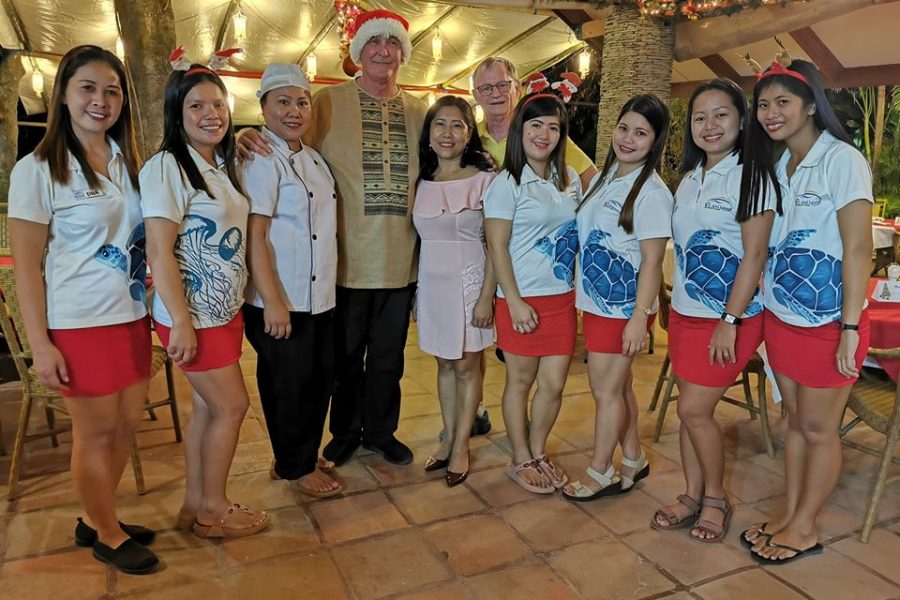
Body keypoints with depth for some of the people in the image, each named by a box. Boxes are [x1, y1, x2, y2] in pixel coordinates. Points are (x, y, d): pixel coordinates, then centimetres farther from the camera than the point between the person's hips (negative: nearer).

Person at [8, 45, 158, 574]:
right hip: (79, 324, -5)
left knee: (127, 424, 14)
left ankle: (96, 519, 35)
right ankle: (108, 536, 27)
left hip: (132, 317, 6)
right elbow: (26, 265, -9)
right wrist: (41, 345, -12)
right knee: (96, 431, 7)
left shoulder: (130, 162, 8)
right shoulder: (37, 169, -8)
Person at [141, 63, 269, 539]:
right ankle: (214, 511, 20)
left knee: (208, 407, 13)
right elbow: (159, 252, -18)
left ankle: (194, 506, 28)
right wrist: (182, 322, -20)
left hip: (226, 310, 8)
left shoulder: (223, 167, 11)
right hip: (193, 315, -7)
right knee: (232, 405, 0)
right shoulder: (167, 167, -14)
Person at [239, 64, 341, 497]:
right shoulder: (261, 160, -11)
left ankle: (303, 458, 33)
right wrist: (273, 301, -21)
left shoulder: (314, 159, 14)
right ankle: (295, 468, 25)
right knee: (289, 384, 5)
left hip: (321, 297, 8)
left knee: (321, 378, 14)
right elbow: (254, 235, -18)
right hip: (280, 301, -8)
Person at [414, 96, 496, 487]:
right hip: (431, 282, 4)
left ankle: (461, 448, 18)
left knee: (467, 366, 5)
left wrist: (486, 296, -13)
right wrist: (414, 292, 9)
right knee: (445, 364, 14)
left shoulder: (483, 179, -7)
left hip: (468, 281, -4)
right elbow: (419, 239, 10)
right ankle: (449, 439, 27)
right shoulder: (422, 181, 6)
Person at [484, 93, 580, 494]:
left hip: (562, 298, 5)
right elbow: (497, 246, -12)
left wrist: (579, 287, 10)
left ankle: (538, 452, 30)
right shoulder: (507, 184, -9)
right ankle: (521, 461, 26)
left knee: (554, 384, 9)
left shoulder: (570, 179, 8)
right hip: (523, 299, -5)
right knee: (521, 381, 8)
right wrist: (515, 301, -16)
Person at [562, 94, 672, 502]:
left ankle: (600, 473, 22)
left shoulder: (651, 191, -14)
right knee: (617, 386, 17)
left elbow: (652, 261, -16)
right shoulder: (603, 177, 10)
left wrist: (640, 317, -20)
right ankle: (633, 460, 34)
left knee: (607, 389, 4)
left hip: (624, 307, -8)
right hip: (597, 301, 8)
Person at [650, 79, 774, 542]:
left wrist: (730, 321, -19)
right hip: (684, 311, 6)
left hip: (730, 317, -6)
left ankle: (716, 499, 20)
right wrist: (676, 303, 11)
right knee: (689, 409, 10)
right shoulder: (689, 178, 10)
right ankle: (692, 495, 26)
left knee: (694, 410, -3)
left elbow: (754, 254, -16)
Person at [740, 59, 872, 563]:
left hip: (827, 321, -6)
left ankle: (804, 528, 22)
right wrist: (760, 307, 7)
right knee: (796, 421, 16)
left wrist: (850, 328, -18)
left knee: (818, 428, 6)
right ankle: (791, 515, 28)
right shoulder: (777, 166, 9)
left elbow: (858, 248, -15)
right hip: (782, 315, 7)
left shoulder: (841, 160, -12)